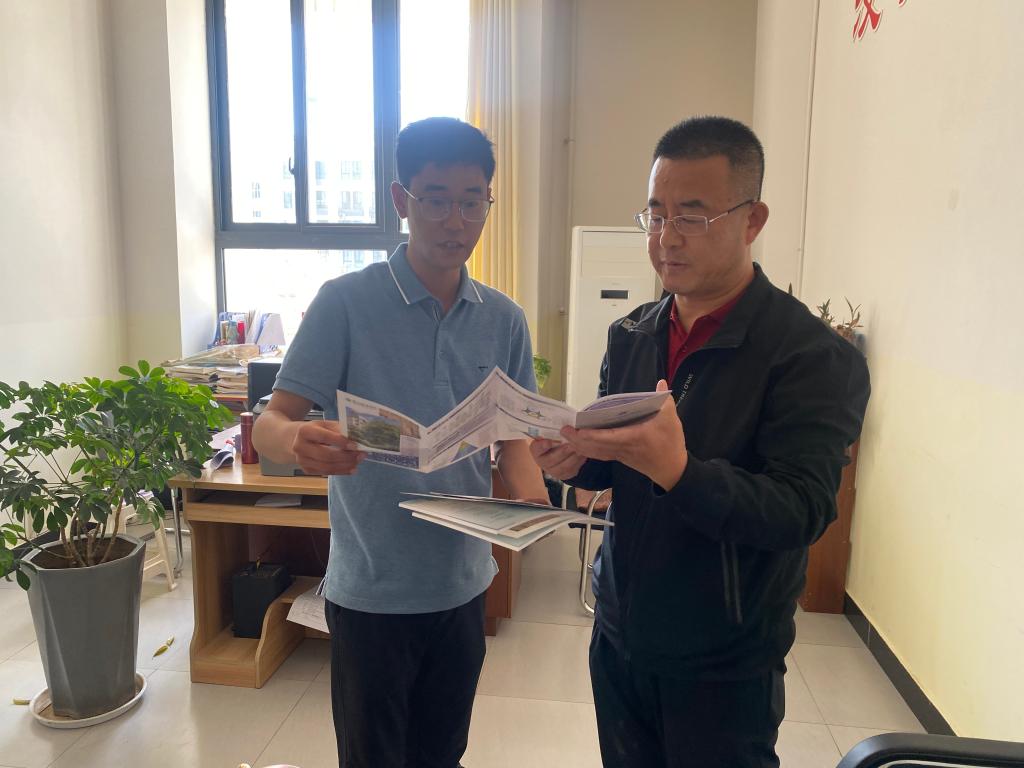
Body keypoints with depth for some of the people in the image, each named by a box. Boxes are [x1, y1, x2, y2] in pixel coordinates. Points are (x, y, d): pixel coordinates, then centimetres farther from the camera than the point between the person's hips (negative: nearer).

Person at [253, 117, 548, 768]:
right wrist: (299, 441, -37)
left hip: (463, 582, 4)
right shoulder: (347, 303, -13)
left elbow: (511, 433, 7)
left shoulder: (503, 319, 0)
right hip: (372, 588, -3)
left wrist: (532, 500, -13)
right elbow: (270, 424, -14)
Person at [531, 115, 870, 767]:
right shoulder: (631, 336, 2)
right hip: (620, 635, 5)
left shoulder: (814, 356, -17)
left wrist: (677, 469, -38)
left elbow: (802, 512, -23)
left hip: (724, 667, -5)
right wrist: (575, 461, -13)